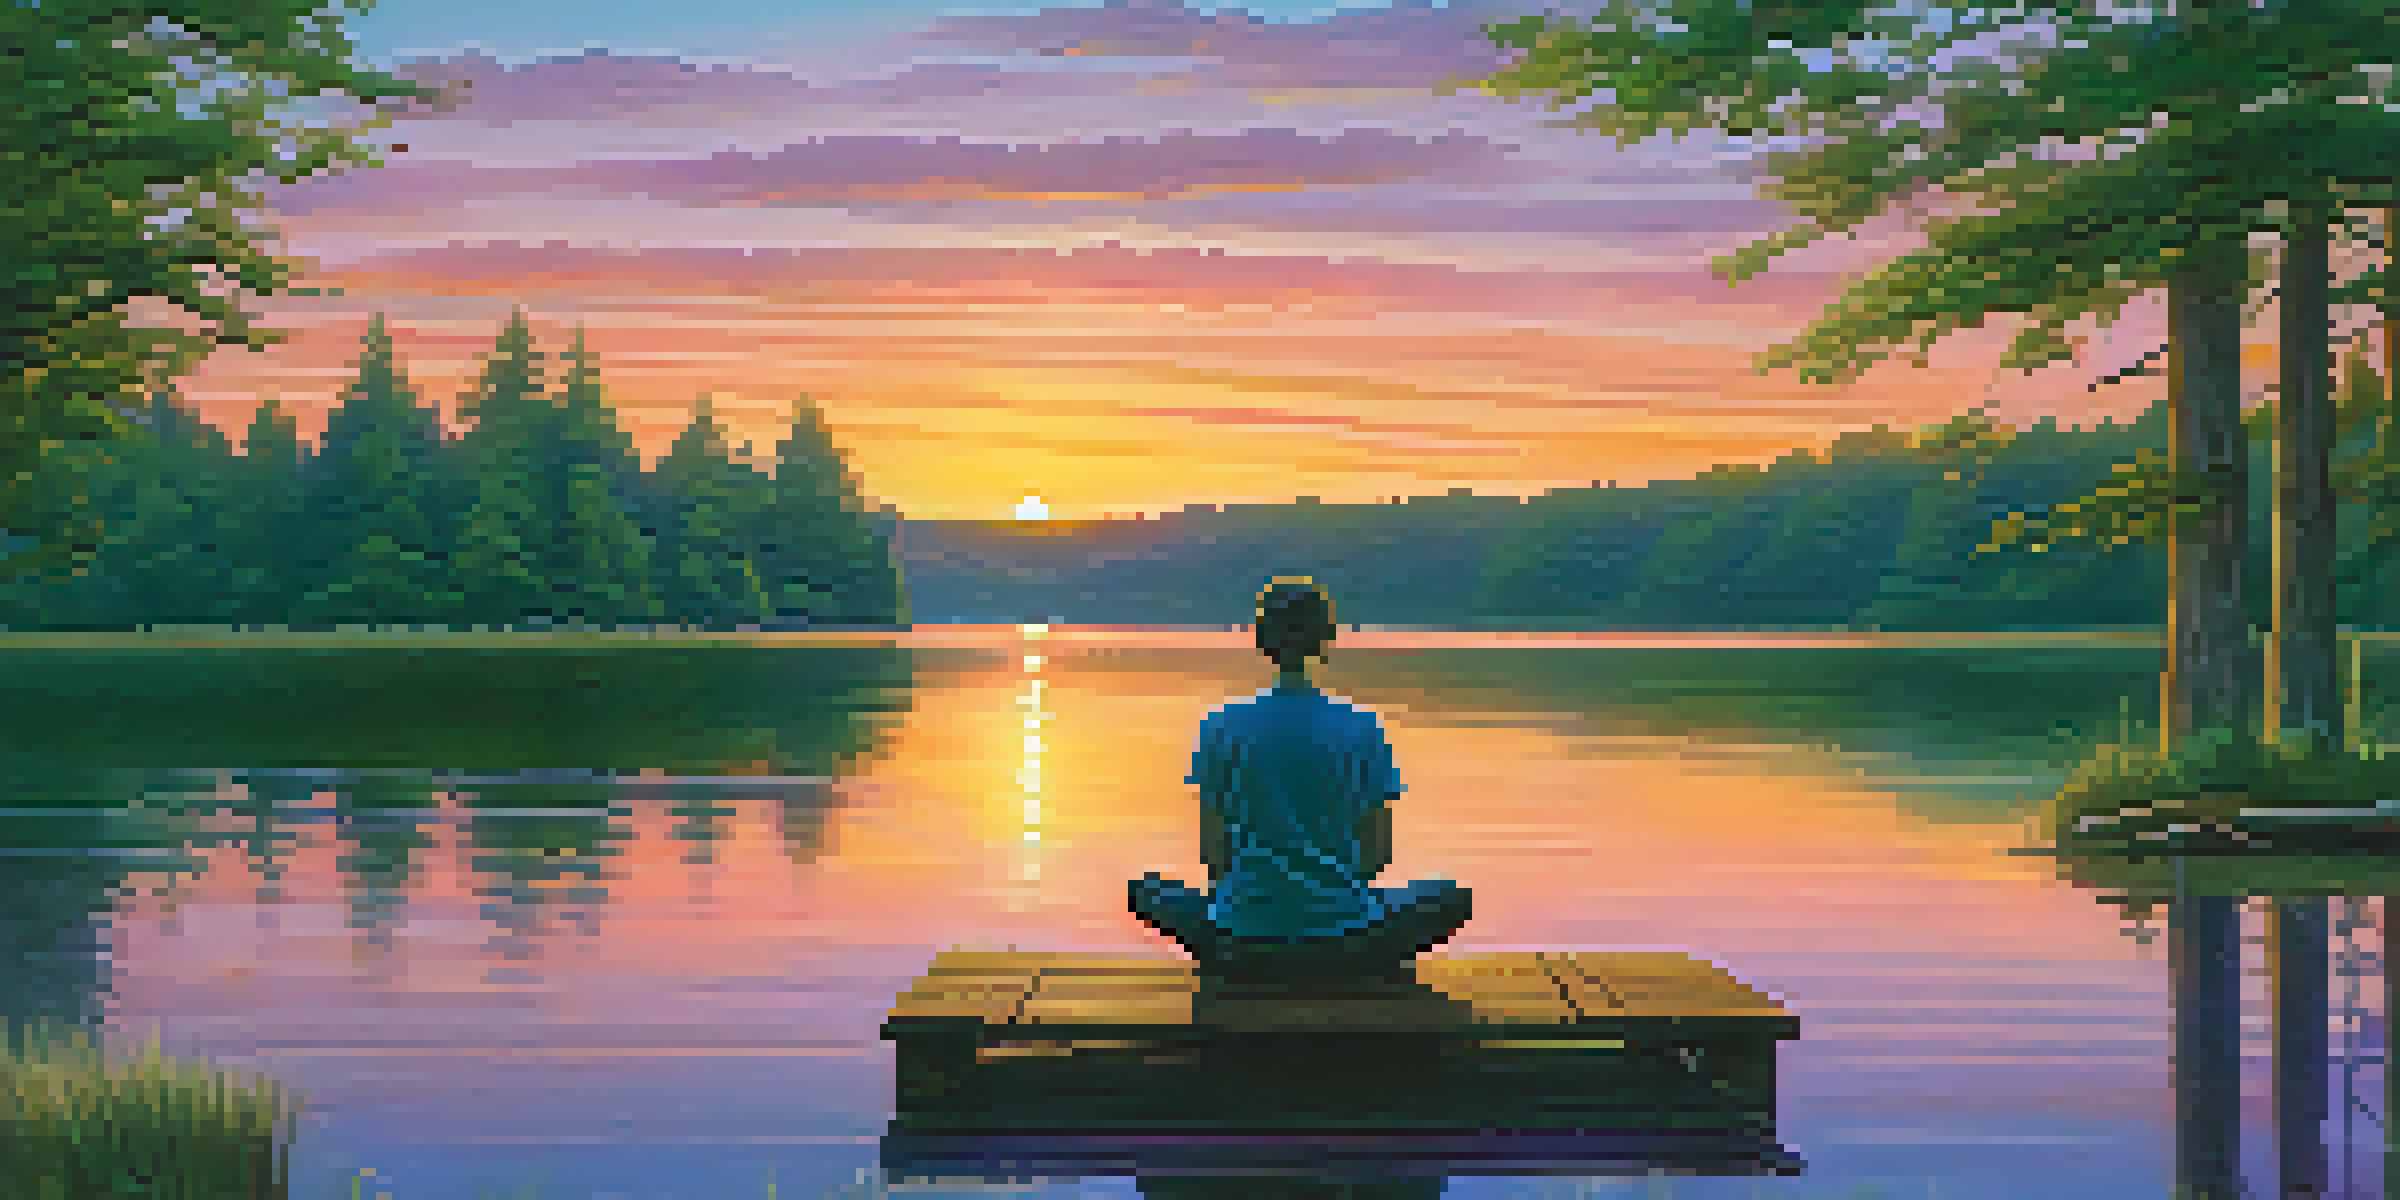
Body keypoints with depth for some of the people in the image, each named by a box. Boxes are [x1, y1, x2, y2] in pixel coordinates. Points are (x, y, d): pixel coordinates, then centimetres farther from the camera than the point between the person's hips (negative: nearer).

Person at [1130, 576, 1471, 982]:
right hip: (1343, 937, 0)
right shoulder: (1363, 731, -8)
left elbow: (1212, 851, -2)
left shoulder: (1220, 729, -6)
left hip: (1244, 935, 0)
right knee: (1451, 897, 25)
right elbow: (1378, 853, -3)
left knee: (1149, 889, 28)